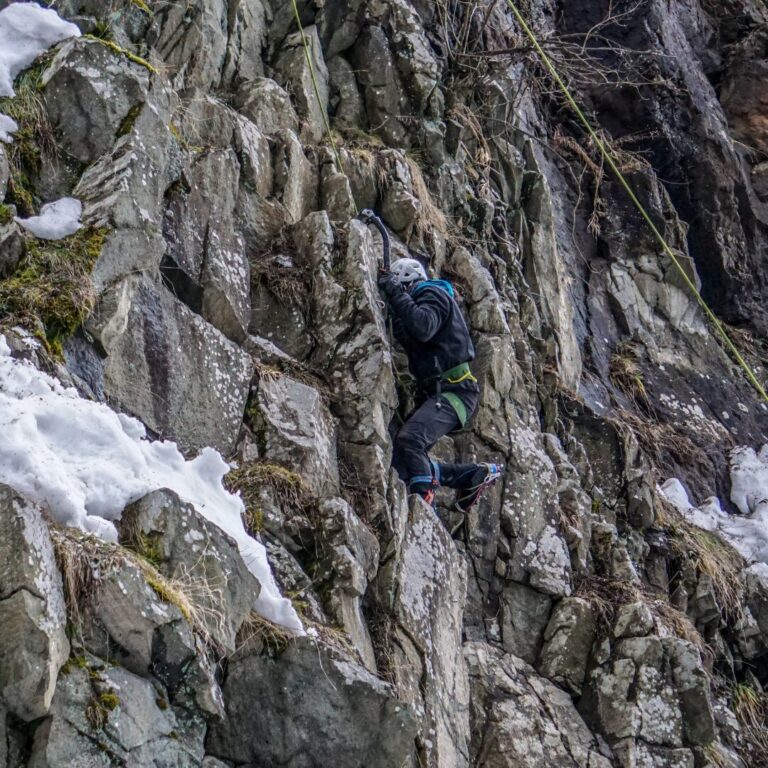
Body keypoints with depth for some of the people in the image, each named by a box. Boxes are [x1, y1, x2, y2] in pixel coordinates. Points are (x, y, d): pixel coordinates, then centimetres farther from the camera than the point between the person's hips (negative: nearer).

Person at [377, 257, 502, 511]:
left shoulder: (433, 295, -4)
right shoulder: (422, 300, 27)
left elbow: (423, 329, -25)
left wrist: (396, 294, -19)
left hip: (455, 389, -10)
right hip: (432, 392, 10)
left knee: (409, 438, -31)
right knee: (400, 460, 2)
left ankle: (423, 501, -34)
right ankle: (476, 474, 7)